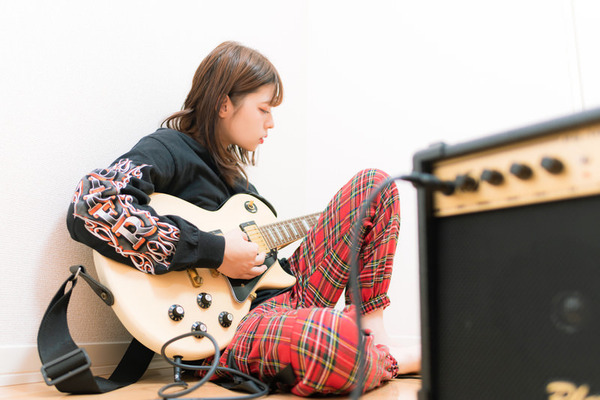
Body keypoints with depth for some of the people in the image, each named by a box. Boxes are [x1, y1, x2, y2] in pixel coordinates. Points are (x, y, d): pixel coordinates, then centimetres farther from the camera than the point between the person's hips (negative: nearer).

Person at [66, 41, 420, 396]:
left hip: (286, 292, 9)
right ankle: (392, 361, -7)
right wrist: (213, 252, -23)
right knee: (342, 343, -43)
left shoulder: (229, 165, 21)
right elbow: (91, 207, -26)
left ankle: (374, 329, 1)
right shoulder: (169, 149, -6)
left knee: (375, 184, 2)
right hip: (227, 327, -9)